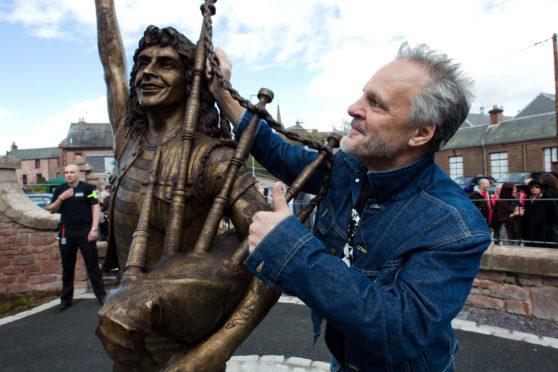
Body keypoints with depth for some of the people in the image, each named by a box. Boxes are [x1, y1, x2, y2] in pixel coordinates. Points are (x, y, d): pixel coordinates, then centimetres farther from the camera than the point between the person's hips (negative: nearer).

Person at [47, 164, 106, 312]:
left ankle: (101, 295, 10)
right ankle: (66, 299, 24)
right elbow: (51, 210, 12)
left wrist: (93, 229, -13)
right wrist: (60, 198, -7)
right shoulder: (60, 189, 10)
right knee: (67, 267, 12)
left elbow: (95, 207, -5)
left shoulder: (87, 188, -2)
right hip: (66, 232, 4)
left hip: (85, 230, -4)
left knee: (92, 264, 0)